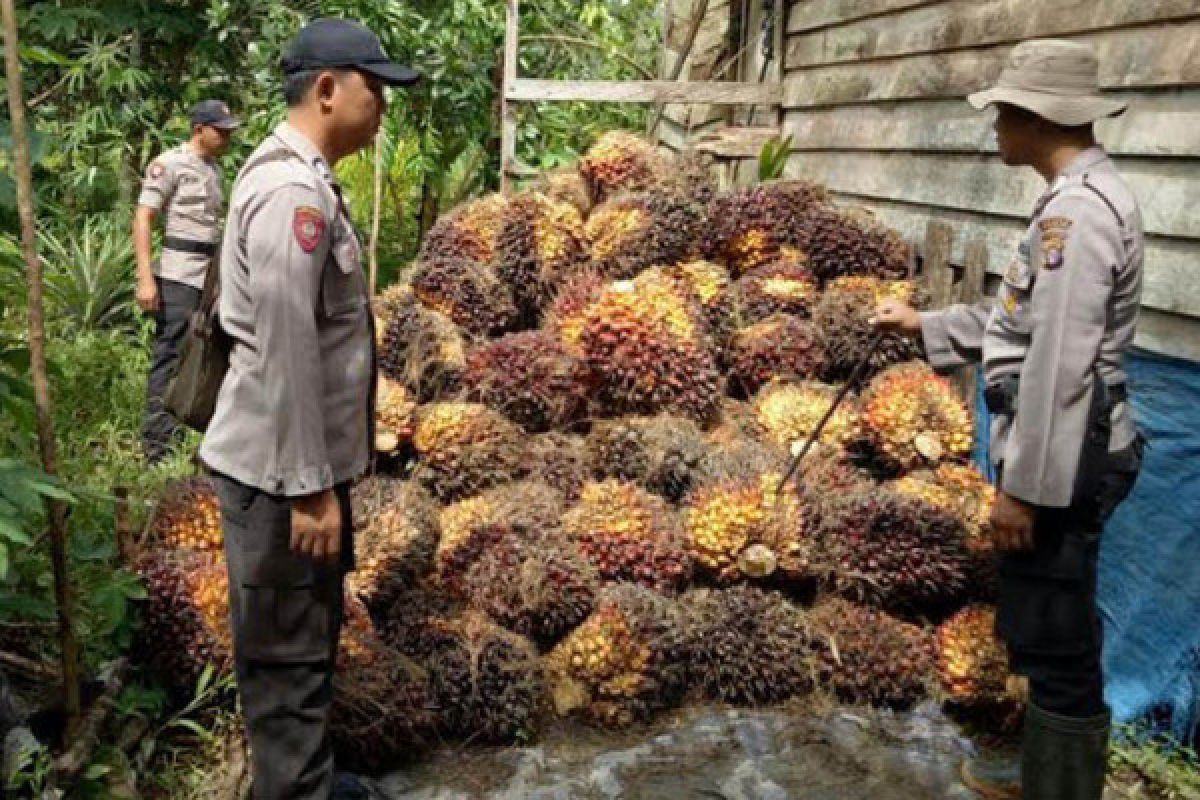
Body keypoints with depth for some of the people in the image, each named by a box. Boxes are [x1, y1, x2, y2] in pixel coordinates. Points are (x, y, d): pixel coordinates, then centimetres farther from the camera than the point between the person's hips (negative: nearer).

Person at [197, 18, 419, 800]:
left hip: (305, 461, 10)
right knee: (288, 656, 3)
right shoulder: (291, 190, -20)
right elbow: (284, 353, -24)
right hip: (281, 471, -10)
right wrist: (309, 487, -21)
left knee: (310, 642, 22)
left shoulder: (303, 178, 12)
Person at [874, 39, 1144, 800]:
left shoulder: (1076, 211, -21)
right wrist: (924, 323, 23)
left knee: (1058, 643, 2)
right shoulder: (1085, 195, 13)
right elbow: (1022, 322, 21)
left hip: (1061, 460, -11)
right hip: (1062, 449, 11)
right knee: (1047, 631, 23)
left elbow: (1059, 366, -24)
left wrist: (1023, 485, -22)